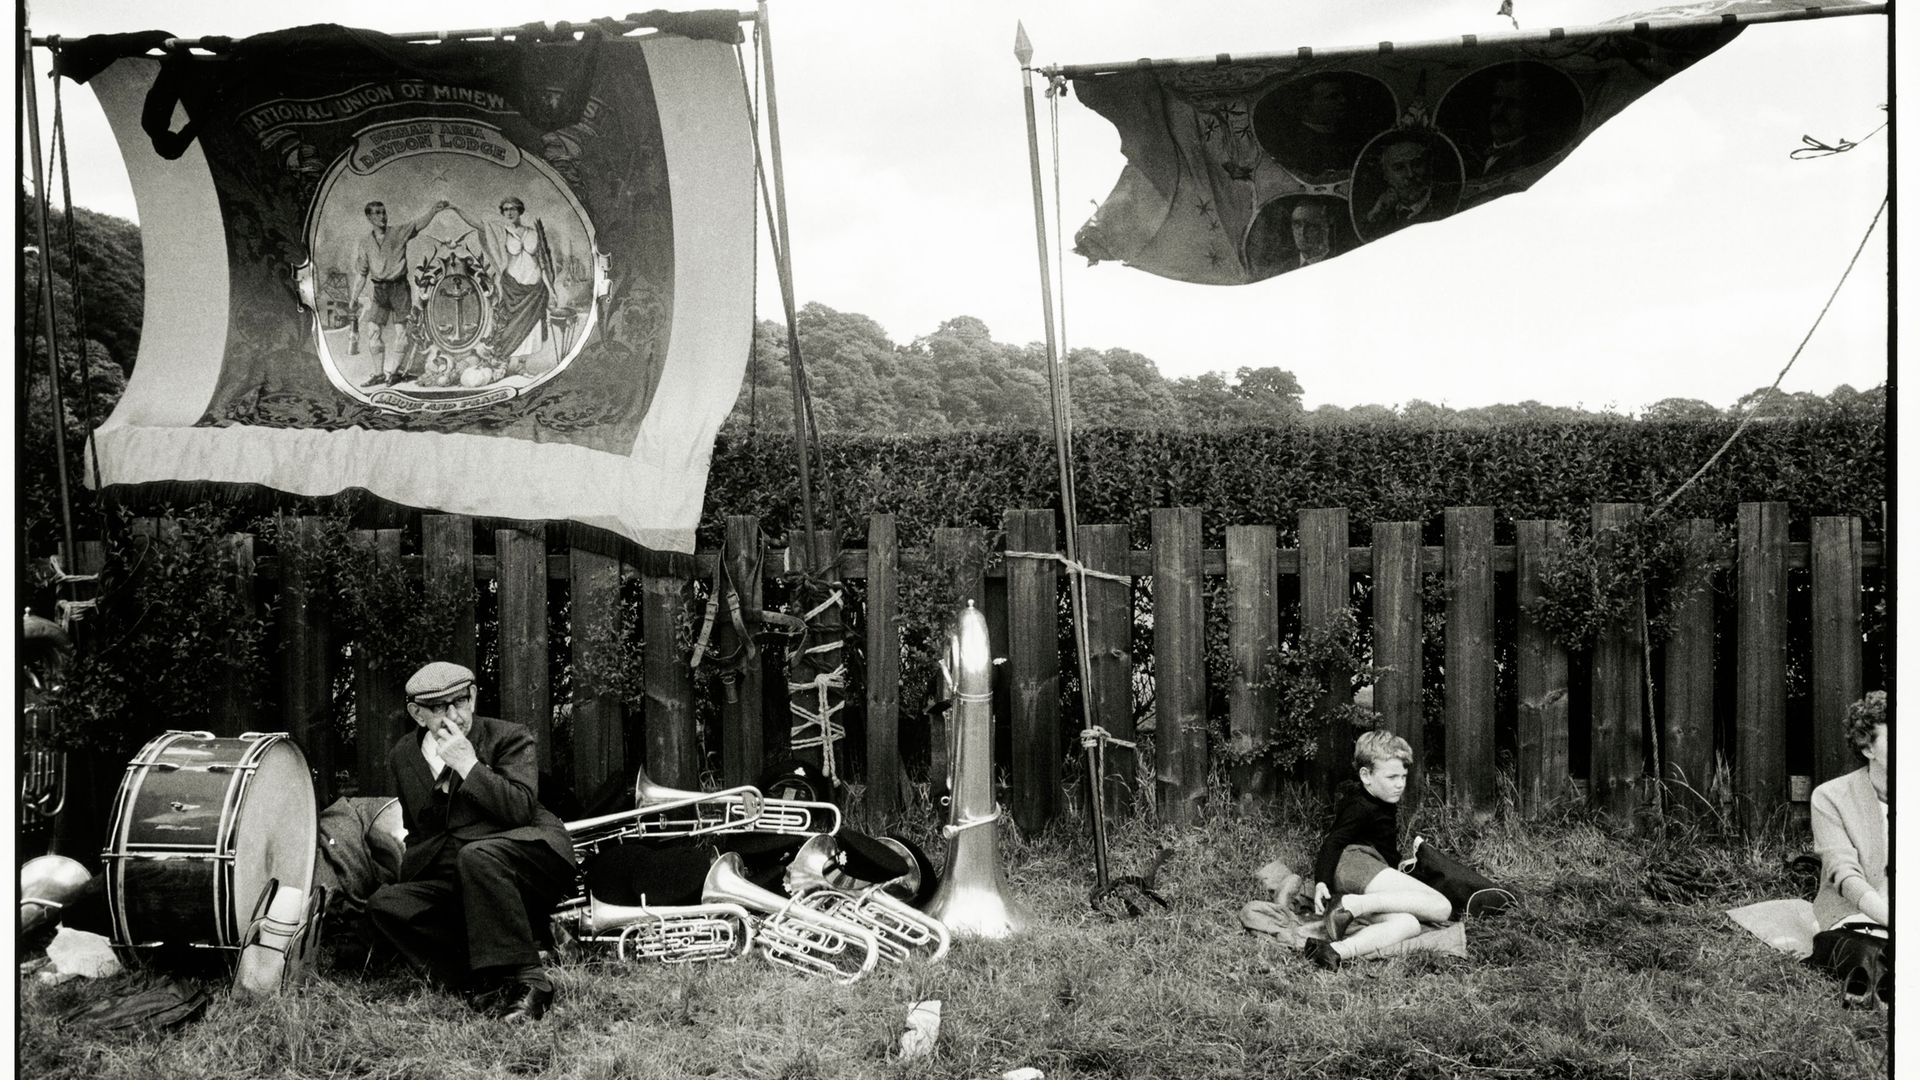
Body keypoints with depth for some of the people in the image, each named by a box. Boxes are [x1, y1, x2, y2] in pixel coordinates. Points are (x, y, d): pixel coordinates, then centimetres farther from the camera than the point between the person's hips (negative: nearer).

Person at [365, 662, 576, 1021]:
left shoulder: (508, 738, -3)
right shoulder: (403, 756, 12)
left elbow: (520, 810, -18)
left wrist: (468, 765, -20)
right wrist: (410, 877, 8)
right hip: (455, 883, 6)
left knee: (476, 856, -36)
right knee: (384, 904, -16)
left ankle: (526, 979, -30)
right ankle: (486, 980, -18)